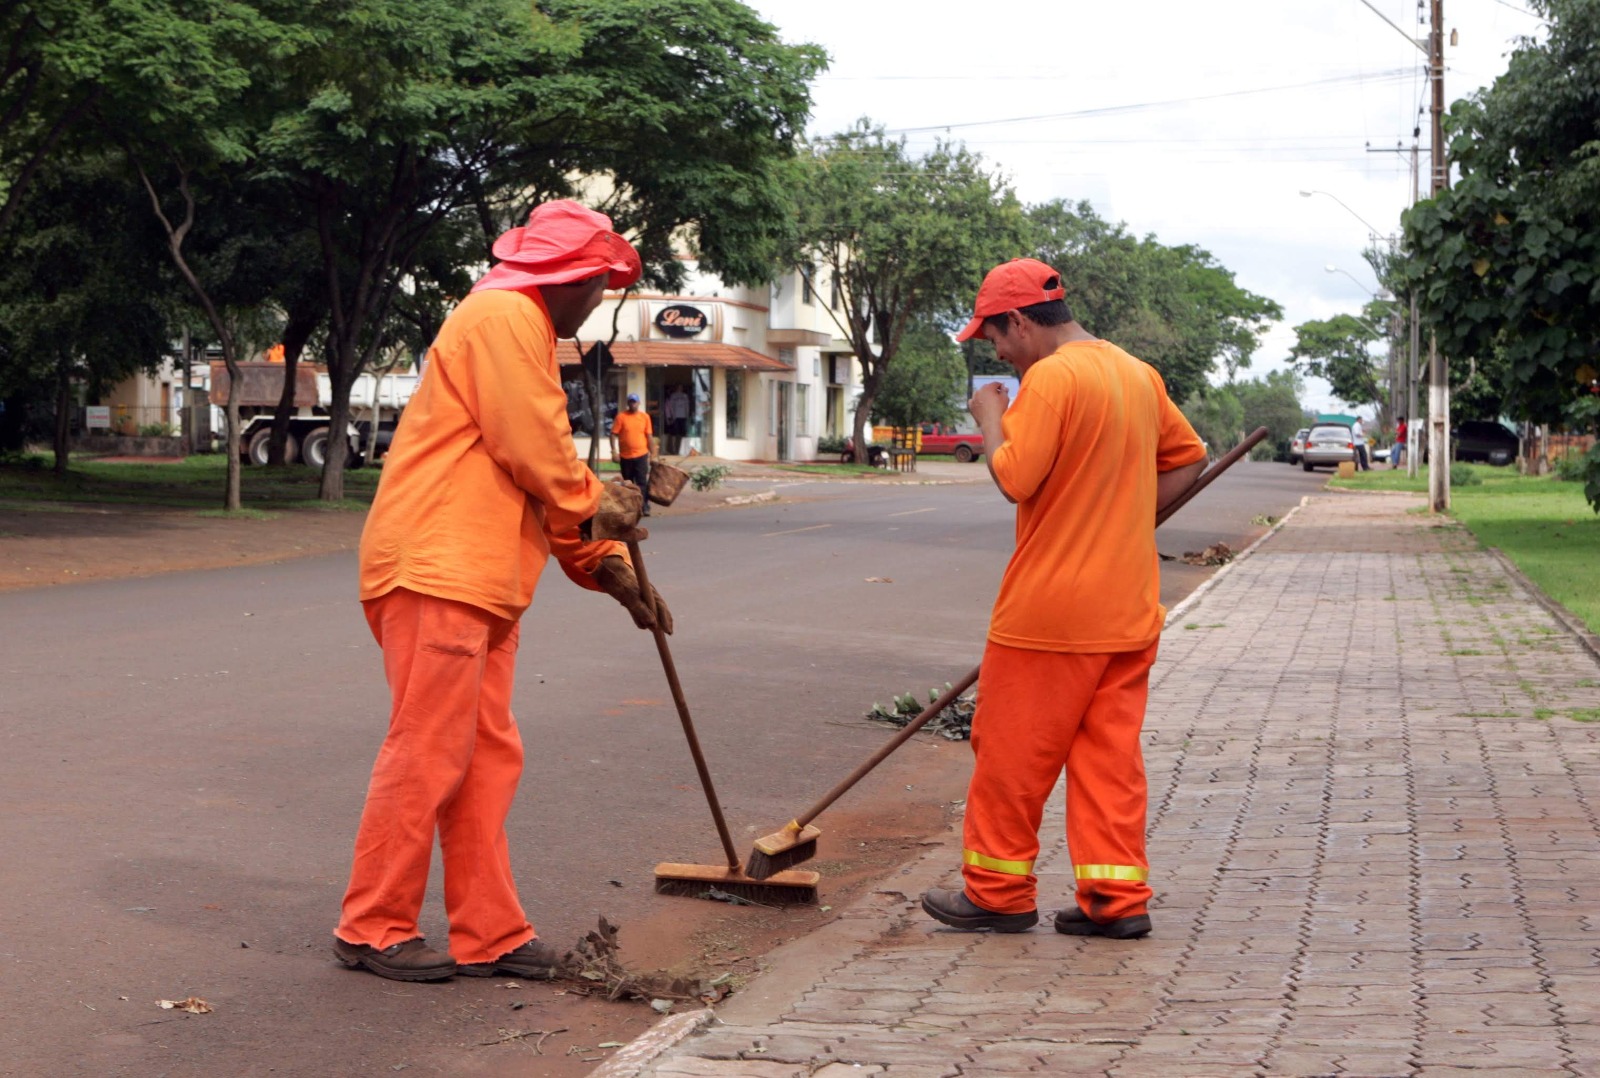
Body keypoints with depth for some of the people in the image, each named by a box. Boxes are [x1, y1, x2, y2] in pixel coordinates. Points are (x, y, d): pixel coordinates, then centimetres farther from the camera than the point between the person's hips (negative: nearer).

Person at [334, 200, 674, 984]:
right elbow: (532, 448, -17)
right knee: (428, 754, -7)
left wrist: (607, 567, 17)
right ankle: (374, 928, 2)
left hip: (477, 580, 11)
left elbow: (543, 472, 24)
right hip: (436, 570, -11)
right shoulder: (504, 316, -9)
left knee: (487, 757, 10)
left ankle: (487, 933, 13)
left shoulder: (523, 329, 25)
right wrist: (594, 508, 0)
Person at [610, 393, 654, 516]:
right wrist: (614, 451, -11)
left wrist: (651, 453, 5)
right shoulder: (621, 416, -1)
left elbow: (649, 435, 6)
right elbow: (614, 434, -3)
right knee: (628, 484, 11)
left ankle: (645, 506, -9)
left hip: (641, 455, -1)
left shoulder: (645, 416, 3)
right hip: (625, 456, 1)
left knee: (642, 483, -8)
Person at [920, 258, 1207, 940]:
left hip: (1051, 609, -8)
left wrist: (990, 418, -4)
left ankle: (998, 892, 14)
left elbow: (1014, 478, -21)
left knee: (1013, 751, 5)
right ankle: (1117, 898, 9)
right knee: (1110, 753, 10)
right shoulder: (1138, 374, 11)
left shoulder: (1050, 378, -15)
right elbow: (1188, 457, 20)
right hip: (1129, 609, 8)